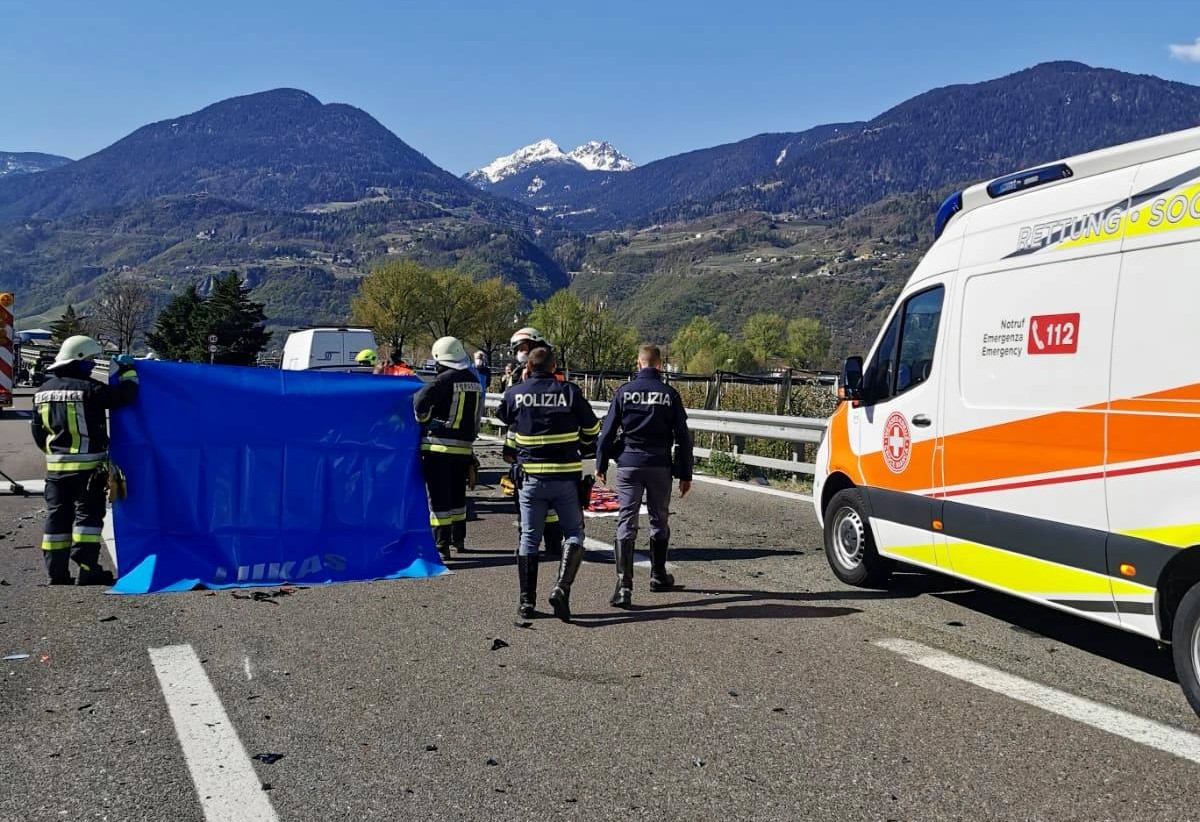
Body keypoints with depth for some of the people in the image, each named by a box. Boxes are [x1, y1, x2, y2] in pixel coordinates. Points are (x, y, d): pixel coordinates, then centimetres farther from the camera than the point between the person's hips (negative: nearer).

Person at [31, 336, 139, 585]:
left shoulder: (43, 392, 9)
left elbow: (38, 432, 16)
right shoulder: (88, 389, -14)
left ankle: (57, 572, 14)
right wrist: (127, 370, 3)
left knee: (57, 517, 10)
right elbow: (126, 395, -14)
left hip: (55, 466, 6)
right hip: (87, 466, -6)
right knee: (88, 515, 0)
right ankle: (87, 569, -4)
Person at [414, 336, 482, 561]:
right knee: (457, 495, 20)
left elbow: (421, 400, -22)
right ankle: (459, 540, 31)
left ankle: (441, 546, -4)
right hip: (464, 446, 7)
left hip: (439, 445, -7)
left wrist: (423, 419, -5)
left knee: (439, 498, -2)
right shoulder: (474, 382, 9)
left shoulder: (445, 379, -12)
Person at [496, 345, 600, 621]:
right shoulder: (569, 391, -3)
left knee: (529, 538, 10)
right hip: (566, 477, -1)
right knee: (573, 533, 9)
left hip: (530, 477, 1)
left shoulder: (515, 393, -1)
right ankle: (562, 587, -10)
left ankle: (527, 601, 11)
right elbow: (592, 430, 6)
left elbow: (503, 418, 17)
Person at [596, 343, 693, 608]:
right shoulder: (670, 394, 0)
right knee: (660, 522, 17)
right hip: (660, 466, 1)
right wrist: (685, 474, 8)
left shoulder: (624, 391, -2)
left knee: (626, 524, -2)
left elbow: (608, 431, -1)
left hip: (628, 464, -1)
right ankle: (658, 576, 31)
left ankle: (624, 585, -14)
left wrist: (601, 464, 9)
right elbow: (682, 437, 1)